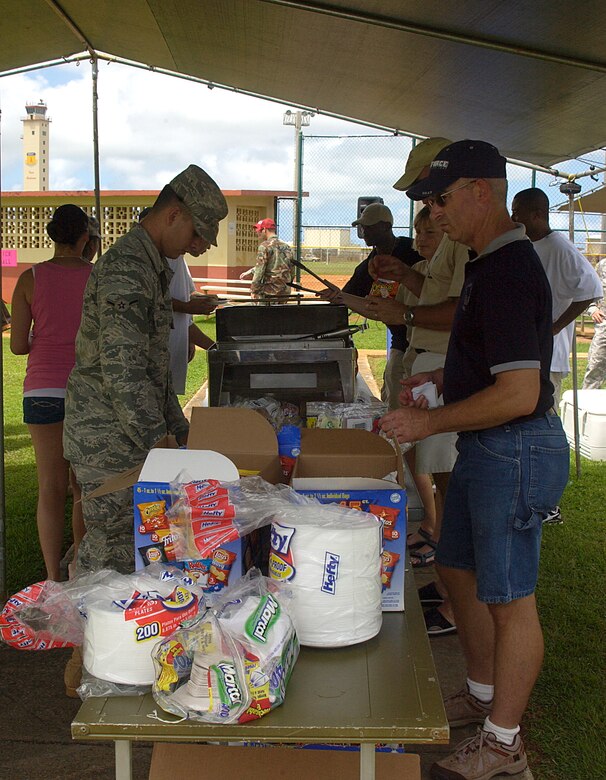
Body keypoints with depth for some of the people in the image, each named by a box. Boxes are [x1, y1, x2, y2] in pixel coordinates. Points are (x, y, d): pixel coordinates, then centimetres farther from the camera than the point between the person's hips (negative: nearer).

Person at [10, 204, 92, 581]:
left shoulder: (31, 278, -1)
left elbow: (17, 345, 0)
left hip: (44, 391, 0)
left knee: (51, 488, 6)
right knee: (86, 486, 13)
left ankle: (54, 577, 10)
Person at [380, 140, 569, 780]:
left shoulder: (507, 272, -22)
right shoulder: (488, 264, 11)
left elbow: (519, 393, -28)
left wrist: (429, 422, -20)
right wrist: (442, 377, 11)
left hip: (516, 451, -11)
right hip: (484, 449, 11)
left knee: (507, 596, 3)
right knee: (458, 571, 21)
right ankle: (482, 694, 39)